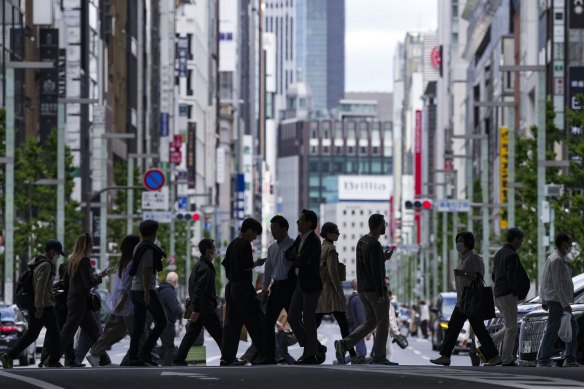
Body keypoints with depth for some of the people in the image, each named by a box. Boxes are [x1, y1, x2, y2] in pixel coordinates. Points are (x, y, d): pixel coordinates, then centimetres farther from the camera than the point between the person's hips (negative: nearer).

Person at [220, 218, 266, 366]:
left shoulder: (232, 244, 14)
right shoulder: (245, 244, -12)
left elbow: (226, 264, 18)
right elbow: (247, 266, -19)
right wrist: (257, 263, -1)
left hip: (230, 286, 8)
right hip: (243, 286, -8)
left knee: (231, 322, 8)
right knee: (255, 321, -4)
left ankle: (227, 358, 5)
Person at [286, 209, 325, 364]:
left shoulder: (314, 241, -15)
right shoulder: (300, 238, 12)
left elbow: (303, 259, -24)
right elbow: (288, 255, 9)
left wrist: (295, 259, -3)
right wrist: (298, 258, -10)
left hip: (311, 285, -9)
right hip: (299, 283, 9)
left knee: (308, 321, -2)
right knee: (293, 318, 8)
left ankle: (311, 354, 7)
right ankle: (317, 347, 17)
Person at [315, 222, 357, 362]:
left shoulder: (320, 248, 15)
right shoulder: (330, 249, -12)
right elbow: (332, 273, -18)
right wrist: (340, 293, -16)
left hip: (319, 291, 9)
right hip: (330, 291, -9)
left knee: (315, 324, 9)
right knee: (343, 324, -9)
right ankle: (353, 355, -12)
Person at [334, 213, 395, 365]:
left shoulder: (361, 241, 11)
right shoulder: (375, 245, -18)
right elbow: (376, 271, -22)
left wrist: (383, 258, 18)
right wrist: (381, 293, -21)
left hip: (363, 290, 9)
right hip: (376, 290, -9)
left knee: (370, 322, 12)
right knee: (383, 323, 3)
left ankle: (344, 344, -5)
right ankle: (379, 357, 5)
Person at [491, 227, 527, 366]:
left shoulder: (499, 254, 15)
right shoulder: (512, 255, -14)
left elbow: (494, 276, 19)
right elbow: (511, 278, -20)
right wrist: (519, 294, -9)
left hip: (498, 295, 9)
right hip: (508, 296, -9)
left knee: (508, 327, 17)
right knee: (511, 329, -3)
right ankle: (507, 360, -1)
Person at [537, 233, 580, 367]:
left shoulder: (555, 258, 16)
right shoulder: (557, 260, -16)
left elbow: (544, 281, 20)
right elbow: (557, 284, -21)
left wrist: (544, 300, 22)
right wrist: (564, 304, -22)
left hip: (559, 301, 11)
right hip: (557, 300, -11)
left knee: (573, 327, 12)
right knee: (552, 331, -7)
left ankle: (570, 360, 12)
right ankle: (543, 360, -4)